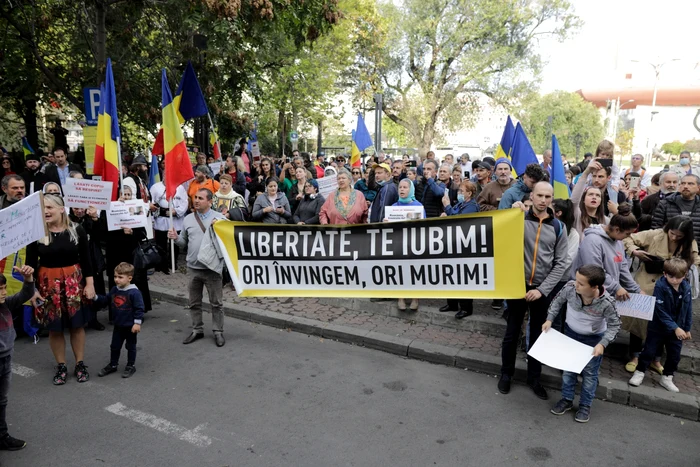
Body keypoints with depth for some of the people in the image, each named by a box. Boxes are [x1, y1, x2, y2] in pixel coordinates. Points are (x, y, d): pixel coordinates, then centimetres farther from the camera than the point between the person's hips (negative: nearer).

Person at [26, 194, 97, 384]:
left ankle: (80, 364, 23)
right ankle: (61, 366, 24)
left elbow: (86, 259, -1)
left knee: (77, 324, 8)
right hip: (48, 283, 0)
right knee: (54, 328, 8)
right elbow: (31, 263, -2)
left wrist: (89, 283, -4)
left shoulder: (77, 230, -4)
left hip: (74, 280, 0)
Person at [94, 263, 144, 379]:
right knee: (115, 346, 18)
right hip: (118, 325, 7)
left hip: (130, 326, -6)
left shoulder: (134, 292, -21)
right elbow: (106, 300, 13)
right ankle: (113, 365, 34)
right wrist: (96, 297, -3)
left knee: (130, 346, 10)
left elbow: (139, 308, -20)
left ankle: (131, 366, 24)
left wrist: (137, 323, -21)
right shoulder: (114, 290, 1)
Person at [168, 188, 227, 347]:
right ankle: (197, 330, 28)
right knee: (194, 302, 14)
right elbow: (184, 242, 12)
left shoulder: (219, 217, -3)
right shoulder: (188, 219, 7)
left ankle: (218, 332, 17)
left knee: (216, 302, 5)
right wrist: (176, 237, -9)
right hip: (193, 268, 4)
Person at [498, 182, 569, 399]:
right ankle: (506, 373, 30)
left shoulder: (558, 227, 1)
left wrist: (542, 289, -10)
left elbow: (561, 263, 0)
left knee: (538, 334, 14)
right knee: (512, 332, 11)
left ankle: (534, 377, 31)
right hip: (517, 284, -2)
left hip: (542, 288, 2)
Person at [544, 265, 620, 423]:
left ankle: (585, 406, 32)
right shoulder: (570, 287, -29)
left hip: (593, 339, -3)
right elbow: (558, 301, -6)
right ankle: (567, 399, 35)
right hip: (570, 332, 3)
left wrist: (603, 343, -26)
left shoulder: (606, 303, -34)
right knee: (568, 367, 16)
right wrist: (549, 319, -12)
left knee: (589, 373, 13)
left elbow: (614, 325, -17)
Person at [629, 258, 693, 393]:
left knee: (674, 355, 13)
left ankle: (667, 378, 31)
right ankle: (639, 372, 22)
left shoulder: (686, 288, -6)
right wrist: (675, 328, -22)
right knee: (649, 351, 5)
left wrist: (687, 329, 8)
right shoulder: (660, 287, -21)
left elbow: (688, 310, 4)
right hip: (658, 328, -4)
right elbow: (661, 311, -21)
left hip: (678, 329, 4)